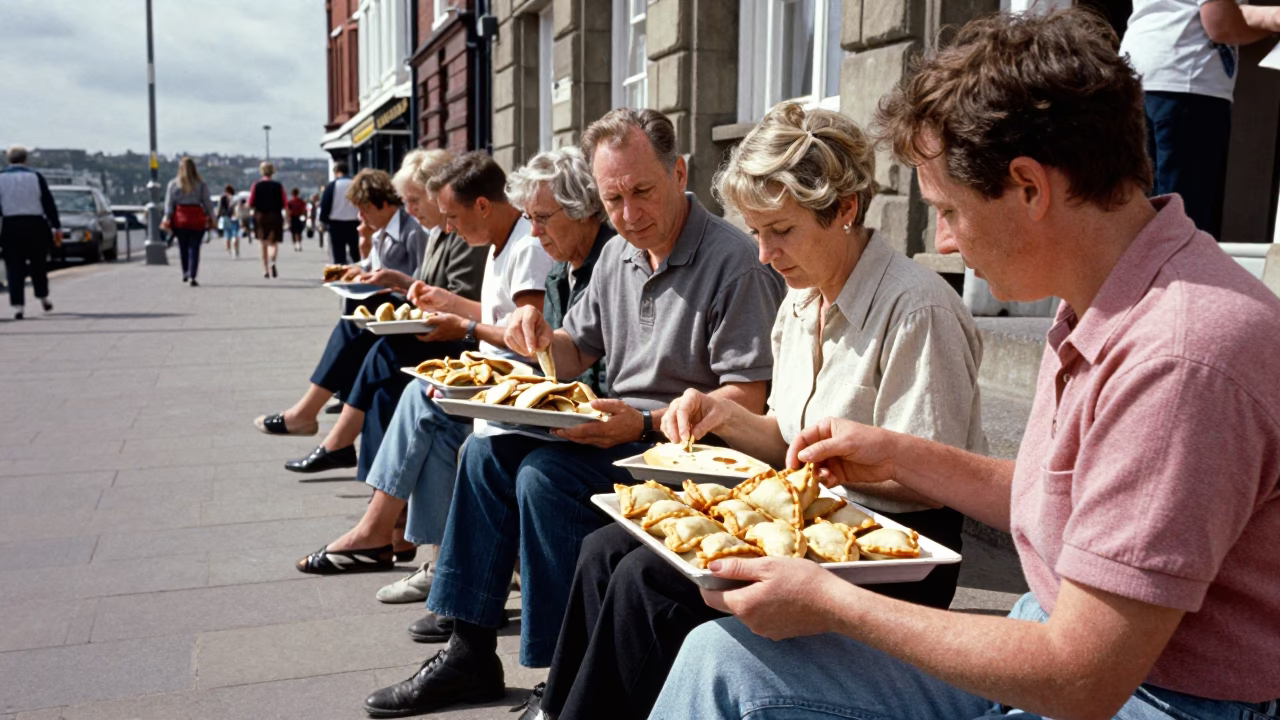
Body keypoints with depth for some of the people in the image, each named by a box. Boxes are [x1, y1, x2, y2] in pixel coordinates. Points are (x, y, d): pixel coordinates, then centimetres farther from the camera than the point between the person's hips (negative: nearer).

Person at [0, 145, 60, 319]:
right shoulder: (35, 177, -1)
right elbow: (49, 204, -1)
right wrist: (57, 228, 4)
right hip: (35, 226, 0)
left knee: (14, 268, 3)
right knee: (38, 264, 17)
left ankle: (18, 306, -4)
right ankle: (43, 298, 26)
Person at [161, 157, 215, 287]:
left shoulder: (173, 184, 2)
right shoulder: (201, 184, -2)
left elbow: (169, 203, 1)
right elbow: (207, 202, 0)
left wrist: (167, 219, 4)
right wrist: (211, 218, 6)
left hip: (180, 218, 1)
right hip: (197, 218, -1)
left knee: (183, 247, 15)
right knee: (194, 248, -1)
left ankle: (185, 273, 25)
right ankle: (192, 276, -9)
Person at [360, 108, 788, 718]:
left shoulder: (732, 261, -16)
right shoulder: (617, 256, 11)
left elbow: (747, 399, -20)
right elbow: (576, 355, 20)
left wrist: (646, 423, -28)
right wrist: (542, 338, -4)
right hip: (622, 430, 9)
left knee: (545, 474, -25)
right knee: (486, 451, -2)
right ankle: (469, 651, 3)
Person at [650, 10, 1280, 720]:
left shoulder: (1180, 355, -28)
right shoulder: (1104, 310, 4)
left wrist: (832, 601, -18)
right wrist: (900, 456, 9)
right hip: (1075, 646, 9)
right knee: (725, 657, -3)